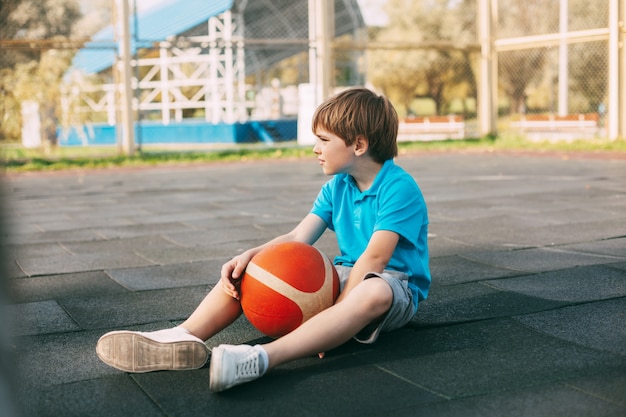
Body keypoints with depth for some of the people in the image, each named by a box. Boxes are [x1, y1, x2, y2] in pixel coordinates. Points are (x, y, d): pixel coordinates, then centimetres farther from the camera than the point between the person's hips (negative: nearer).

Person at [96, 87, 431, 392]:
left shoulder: (400, 188, -14)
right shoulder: (336, 188, 9)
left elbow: (374, 258, -23)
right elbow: (297, 239, 0)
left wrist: (337, 310, -30)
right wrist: (250, 256, -18)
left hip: (395, 284, -7)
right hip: (343, 275, 7)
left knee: (371, 292, -45)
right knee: (243, 271, -5)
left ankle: (262, 358, -60)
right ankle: (185, 337, -30)